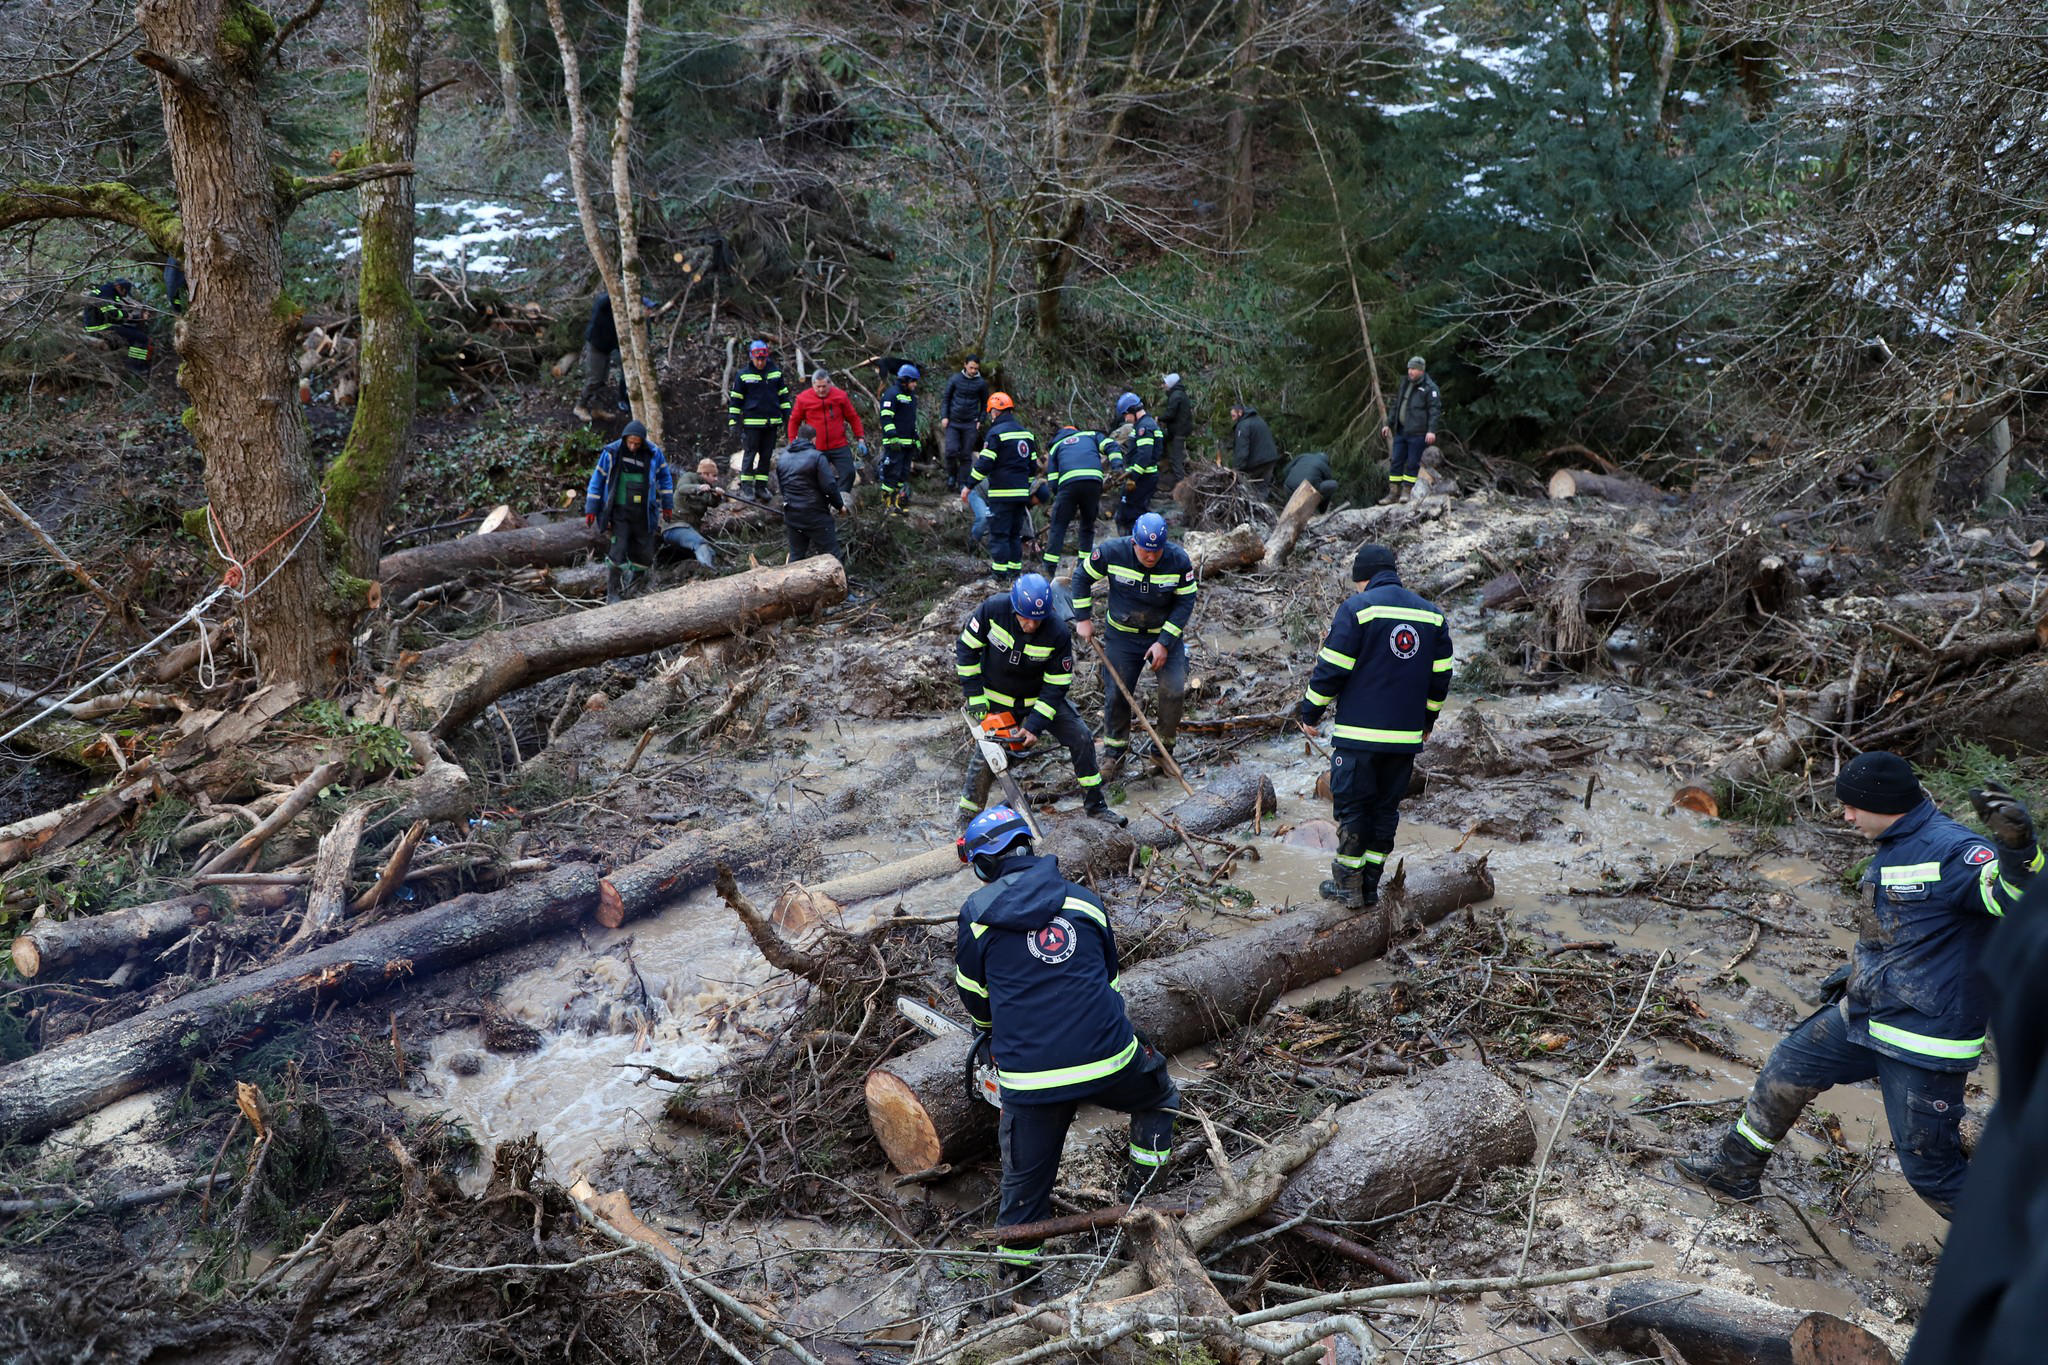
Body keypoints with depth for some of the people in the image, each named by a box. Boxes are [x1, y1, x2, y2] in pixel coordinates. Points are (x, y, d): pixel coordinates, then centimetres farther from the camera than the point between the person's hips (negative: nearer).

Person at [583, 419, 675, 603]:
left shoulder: (654, 453, -3)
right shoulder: (611, 453, -8)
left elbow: (665, 477, 13)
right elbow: (597, 480, 1)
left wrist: (668, 505, 15)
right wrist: (591, 510, 1)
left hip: (644, 513, 3)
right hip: (619, 511, -3)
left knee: (644, 554, 5)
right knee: (619, 550, -12)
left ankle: (631, 587, 28)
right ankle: (612, 593, -1)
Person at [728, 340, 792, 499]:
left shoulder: (776, 372, 7)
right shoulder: (743, 375, -2)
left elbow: (783, 395, 16)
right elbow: (735, 399, 1)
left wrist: (787, 416, 13)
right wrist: (733, 421, -3)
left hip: (771, 421, 4)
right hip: (752, 422, -3)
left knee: (767, 455, 7)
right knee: (750, 453, -2)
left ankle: (761, 486, 15)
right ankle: (746, 486, 4)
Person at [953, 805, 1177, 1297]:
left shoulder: (977, 913, 2)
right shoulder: (1083, 900, 9)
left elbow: (973, 993, 15)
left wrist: (991, 1031, 38)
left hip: (1029, 1076, -1)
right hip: (1108, 1059, 1)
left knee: (1026, 1177, 17)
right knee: (1158, 1098, 30)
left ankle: (1017, 1273, 26)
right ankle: (1139, 1199, 30)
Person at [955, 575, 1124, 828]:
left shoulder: (1057, 633, -26)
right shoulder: (992, 610, -25)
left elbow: (1056, 685, -17)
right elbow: (966, 648, -11)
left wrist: (1034, 726, -23)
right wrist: (975, 696, -14)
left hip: (1042, 697, 1)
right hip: (997, 699, -1)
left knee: (1082, 739, -4)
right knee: (985, 756, -11)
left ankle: (1095, 805, 13)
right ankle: (967, 818, 7)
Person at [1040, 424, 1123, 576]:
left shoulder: (1055, 447, 30)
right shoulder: (1091, 435, 32)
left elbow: (1053, 482, 18)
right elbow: (1110, 445, 10)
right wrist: (1117, 466, -1)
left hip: (1068, 482, -1)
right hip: (1094, 480, 1)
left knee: (1057, 526, 6)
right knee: (1088, 525, 17)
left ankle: (1049, 570, 0)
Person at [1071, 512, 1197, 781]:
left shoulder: (1179, 560, -18)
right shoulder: (1111, 552, -19)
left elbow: (1185, 602, -11)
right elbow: (1082, 576, -2)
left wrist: (1164, 642, -16)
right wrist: (1083, 618, -2)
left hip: (1166, 635, 0)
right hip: (1122, 635, 0)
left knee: (1175, 692, -12)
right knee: (1116, 695, 0)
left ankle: (1164, 750, 9)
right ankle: (1115, 756, 19)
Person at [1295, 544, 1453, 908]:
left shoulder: (1357, 608, -8)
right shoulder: (1431, 614, 9)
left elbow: (1331, 669, -9)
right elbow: (1440, 674, 14)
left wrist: (1309, 712, 3)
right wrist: (1427, 719, 26)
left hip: (1359, 732, -5)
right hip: (1407, 735, 5)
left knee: (1351, 806, 6)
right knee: (1387, 808, 13)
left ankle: (1348, 885, 10)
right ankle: (1371, 886, 17)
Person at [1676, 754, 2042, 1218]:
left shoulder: (1951, 851, -21)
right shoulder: (1893, 849, 10)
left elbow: (2020, 899, -37)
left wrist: (2017, 848, -55)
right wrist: (1857, 972, 28)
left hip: (1925, 1043, -10)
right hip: (1862, 1019, 10)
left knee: (1929, 1167, -2)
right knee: (1786, 1069, 19)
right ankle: (1734, 1169, 37)